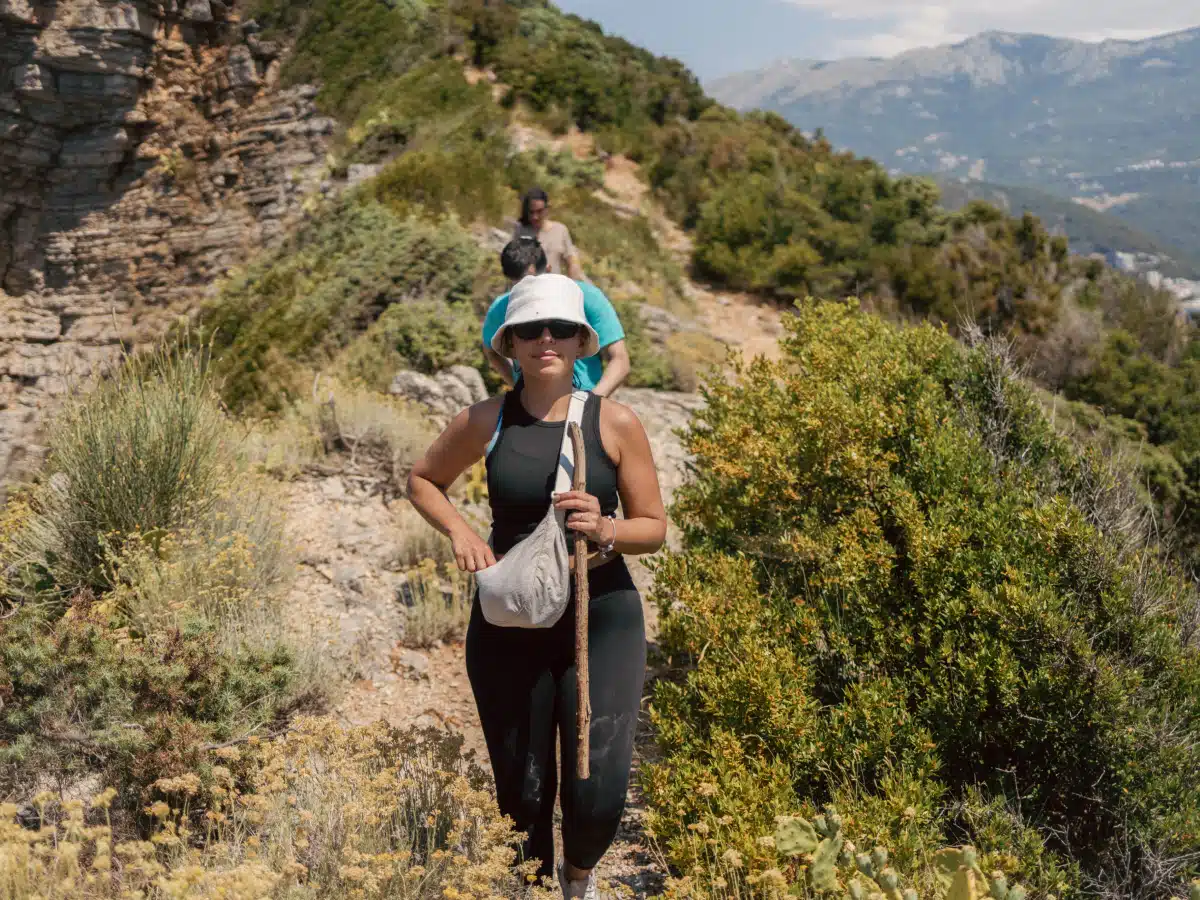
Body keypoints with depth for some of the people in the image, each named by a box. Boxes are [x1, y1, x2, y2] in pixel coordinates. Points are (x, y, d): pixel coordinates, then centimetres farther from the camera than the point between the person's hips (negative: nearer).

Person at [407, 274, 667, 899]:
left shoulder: (616, 423, -5)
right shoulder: (486, 421, -2)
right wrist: (458, 530, -5)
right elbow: (422, 481, 14)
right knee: (522, 789, 9)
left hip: (601, 617, -1)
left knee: (598, 793, -4)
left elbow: (654, 528, 0)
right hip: (508, 622, 1)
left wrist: (606, 531, -21)